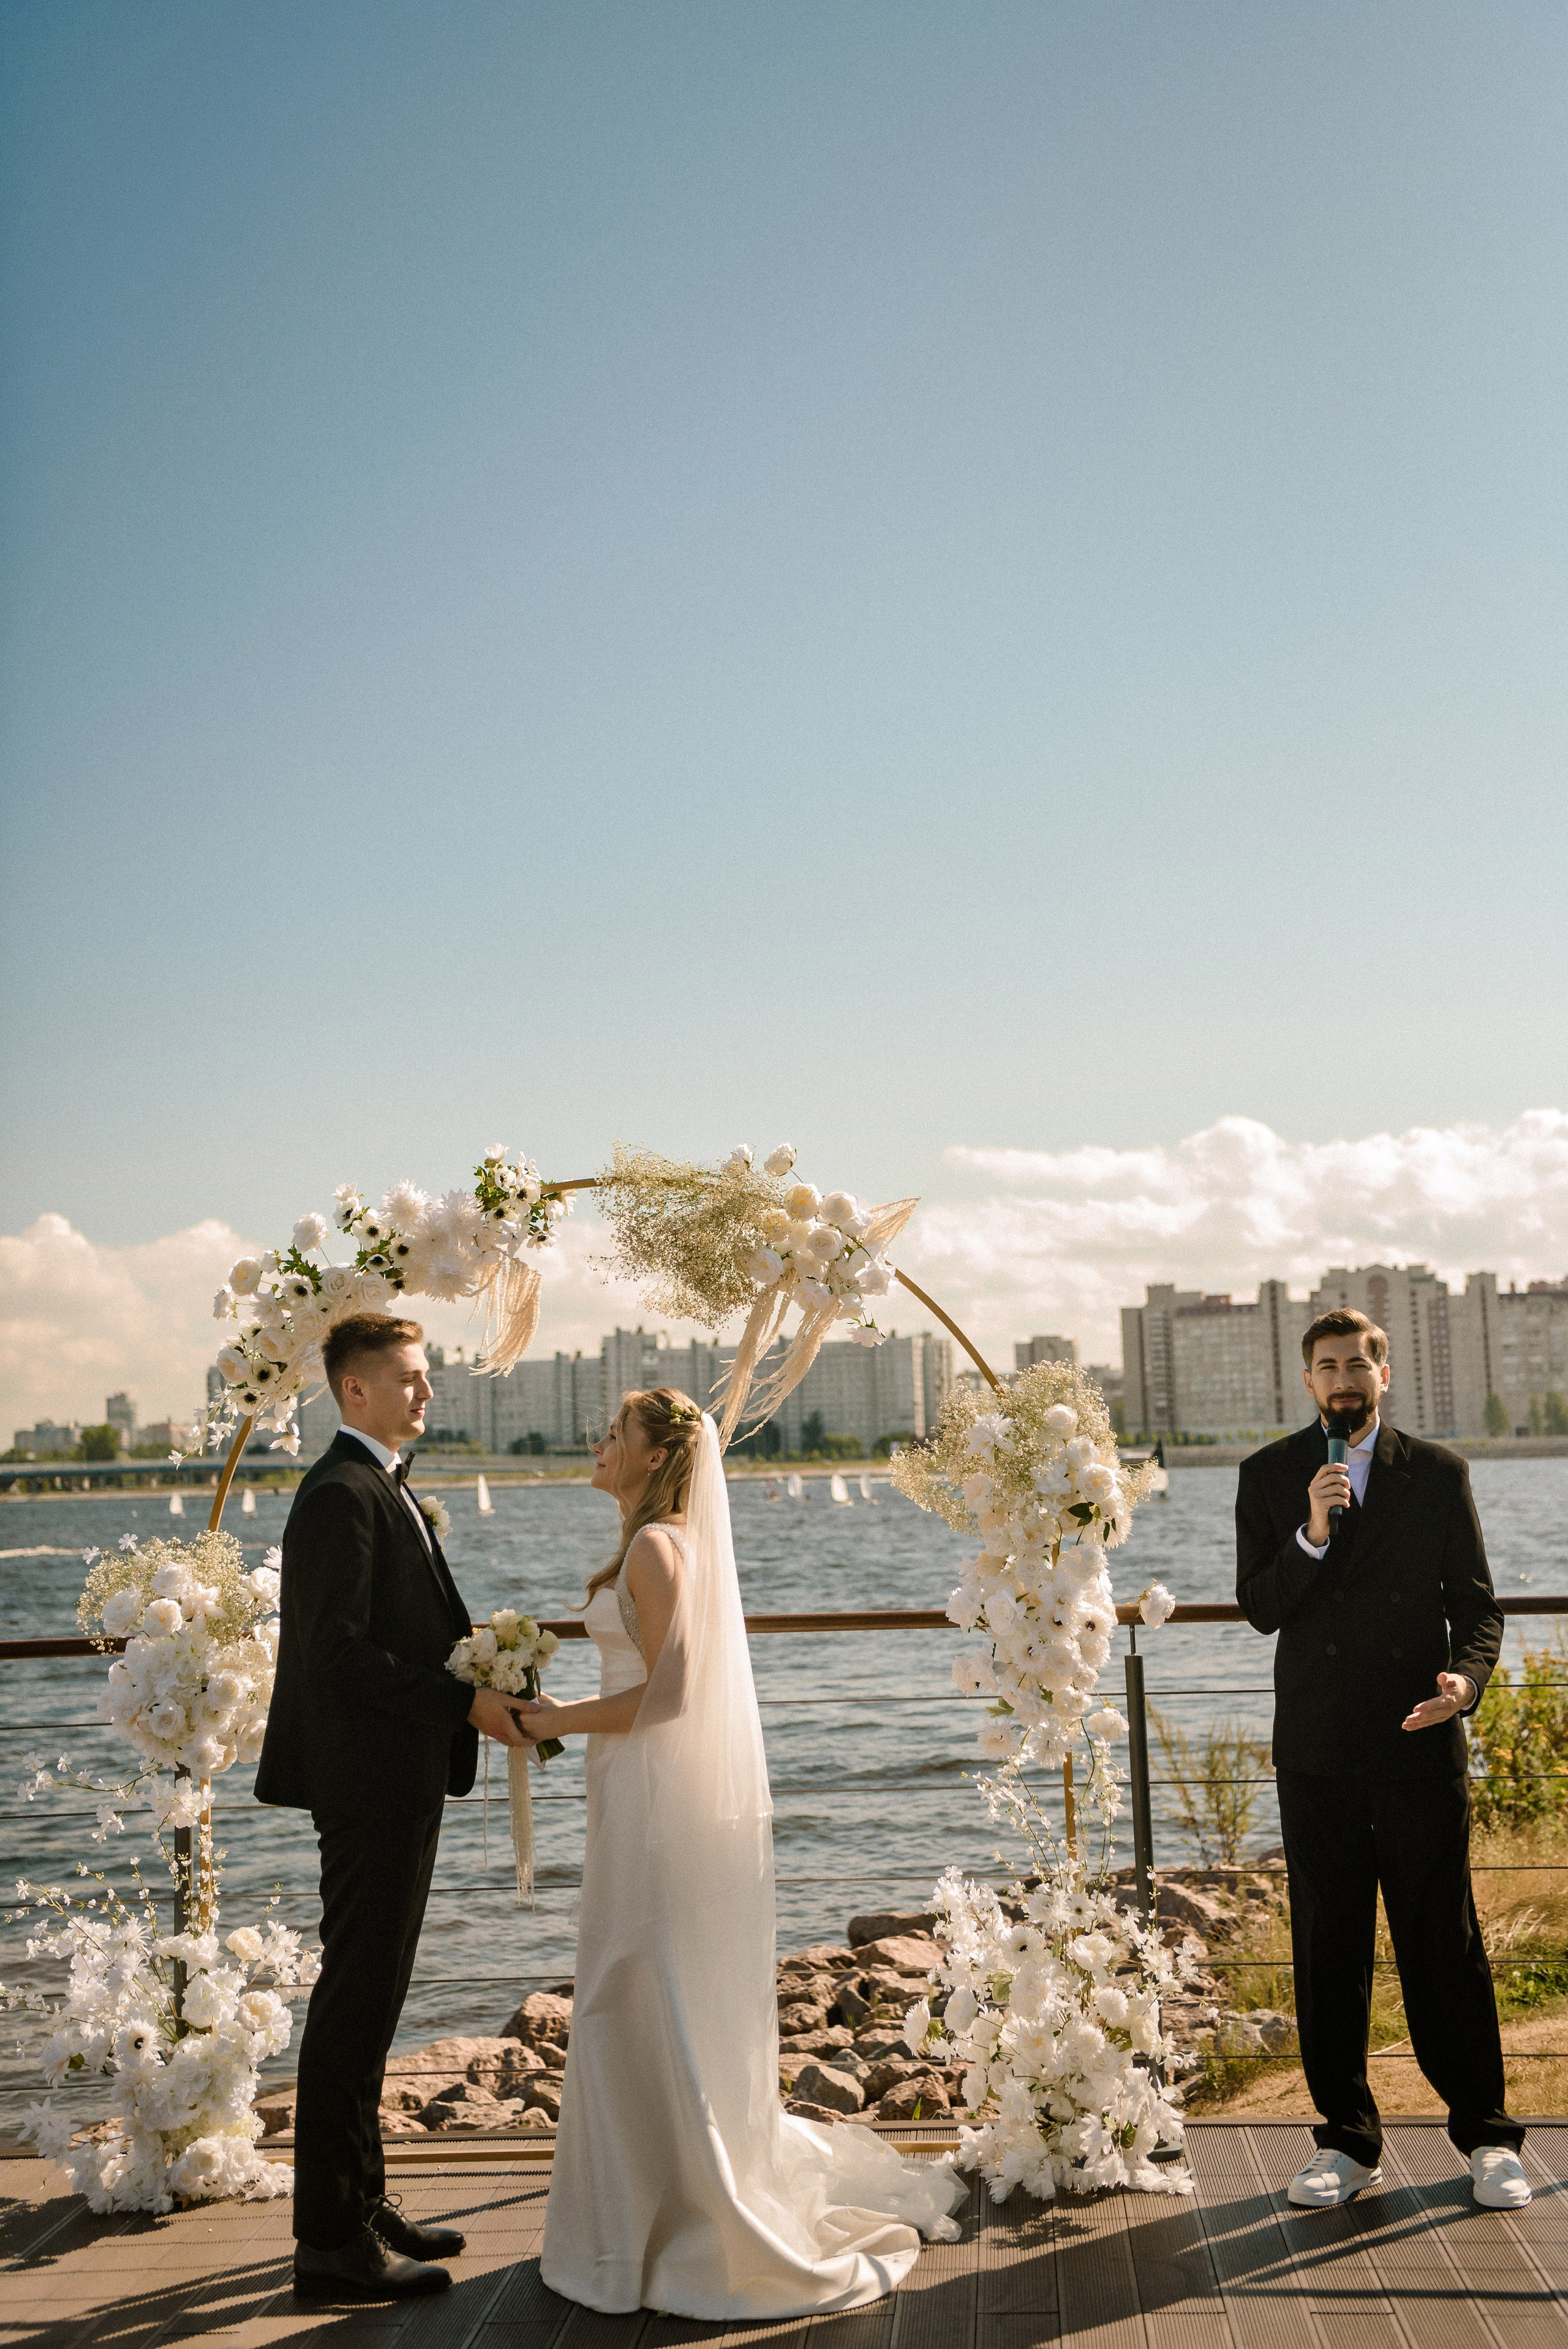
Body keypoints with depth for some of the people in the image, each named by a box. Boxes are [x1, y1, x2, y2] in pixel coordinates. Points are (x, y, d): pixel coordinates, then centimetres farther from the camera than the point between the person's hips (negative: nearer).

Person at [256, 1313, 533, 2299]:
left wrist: (487, 1675, 5)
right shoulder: (342, 1495, -16)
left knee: (370, 1997, 16)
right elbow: (338, 1654, -23)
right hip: (371, 1782, -10)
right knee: (356, 2003, -3)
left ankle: (361, 2202, 27)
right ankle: (334, 2240, 5)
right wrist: (464, 1703, -20)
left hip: (398, 1782, 10)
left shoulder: (384, 1489, 16)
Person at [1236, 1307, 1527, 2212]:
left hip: (1420, 1743, -1)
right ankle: (1347, 2139, 19)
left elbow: (1476, 1601, 4)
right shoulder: (1270, 1476, 5)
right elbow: (1260, 1608, -1)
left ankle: (1486, 2135, 18)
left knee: (1446, 1944, 4)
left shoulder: (1439, 1473, 4)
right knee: (1329, 1952, 7)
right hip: (1318, 1753, 1)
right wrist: (1313, 1535, -18)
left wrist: (1465, 1678, -15)